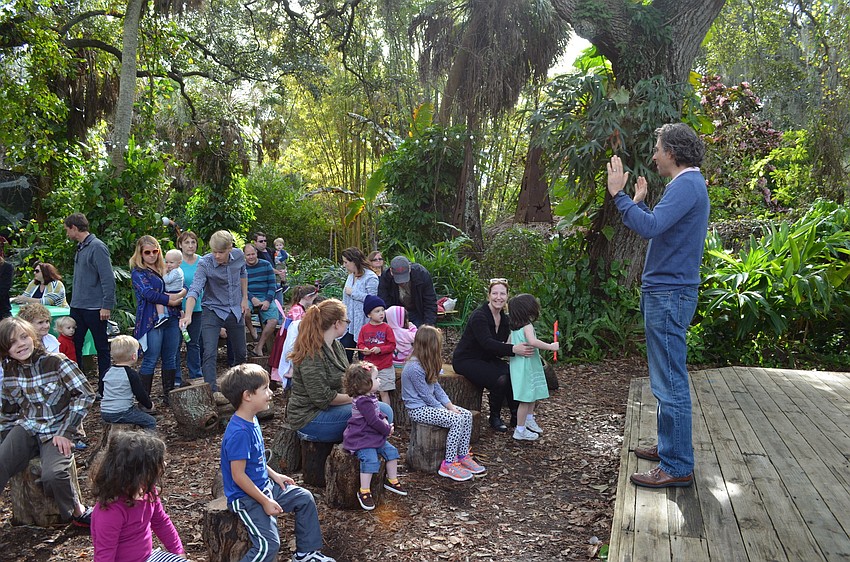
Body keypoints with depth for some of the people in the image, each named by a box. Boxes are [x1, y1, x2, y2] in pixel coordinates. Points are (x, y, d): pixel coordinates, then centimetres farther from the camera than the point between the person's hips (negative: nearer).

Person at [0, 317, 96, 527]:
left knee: (53, 475, -29)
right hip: (27, 428, 4)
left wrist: (65, 432, -13)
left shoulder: (56, 362, -11)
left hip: (56, 431, -4)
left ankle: (78, 512, -2)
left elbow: (86, 394, -12)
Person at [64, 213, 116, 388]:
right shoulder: (80, 247, 13)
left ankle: (104, 387, 10)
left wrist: (107, 306, -21)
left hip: (94, 308, -9)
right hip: (77, 307, 9)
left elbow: (108, 279, -18)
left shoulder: (97, 247, -13)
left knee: (102, 348, 2)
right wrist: (74, 301, 18)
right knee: (74, 346, 11)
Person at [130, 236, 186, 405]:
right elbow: (148, 293, -13)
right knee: (151, 360, -5)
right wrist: (170, 300, -10)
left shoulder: (164, 268, 18)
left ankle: (169, 395, 18)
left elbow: (182, 289, 20)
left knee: (170, 358, 9)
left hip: (171, 318, 6)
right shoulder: (138, 272, 0)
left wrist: (179, 295, -2)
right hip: (151, 320, -6)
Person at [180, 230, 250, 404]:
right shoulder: (205, 264, -22)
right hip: (212, 311, -4)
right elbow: (195, 290, -34)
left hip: (236, 311, 4)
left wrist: (245, 298, 10)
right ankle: (213, 391, -14)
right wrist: (188, 315, -47)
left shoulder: (239, 256, -9)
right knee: (210, 352, -18)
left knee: (241, 353, 15)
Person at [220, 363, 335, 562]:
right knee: (269, 545, -20)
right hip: (246, 497, -10)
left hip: (264, 485, 10)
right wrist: (265, 502, -20)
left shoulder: (252, 420, 3)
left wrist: (274, 475, 11)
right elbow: (239, 475, -25)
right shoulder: (239, 433, -27)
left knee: (305, 498, 14)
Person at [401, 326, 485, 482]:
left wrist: (450, 406, -1)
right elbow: (426, 396, -19)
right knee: (457, 420, -24)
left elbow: (437, 387, 9)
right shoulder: (414, 367, -23)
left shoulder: (426, 363, 8)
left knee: (467, 415, -4)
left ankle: (463, 457, 4)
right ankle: (448, 464, -15)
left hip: (430, 404, 10)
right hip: (418, 409, -10)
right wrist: (444, 410, -11)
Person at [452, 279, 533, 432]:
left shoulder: (504, 318, 3)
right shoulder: (479, 315, -22)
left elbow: (503, 344, 0)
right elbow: (487, 343, -35)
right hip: (466, 360, -7)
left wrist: (520, 349, -22)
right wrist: (513, 349, -46)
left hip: (486, 358, 7)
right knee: (500, 379, -27)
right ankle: (494, 418, -5)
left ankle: (516, 416, -2)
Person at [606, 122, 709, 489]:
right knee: (667, 380, 19)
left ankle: (677, 467, 2)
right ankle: (669, 448, 31)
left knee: (670, 384, -6)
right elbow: (656, 229, 21)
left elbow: (650, 227, -28)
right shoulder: (688, 184, 18)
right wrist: (638, 201, 24)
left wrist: (618, 194, -19)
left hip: (669, 296, -11)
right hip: (666, 293, 11)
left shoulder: (687, 185, -15)